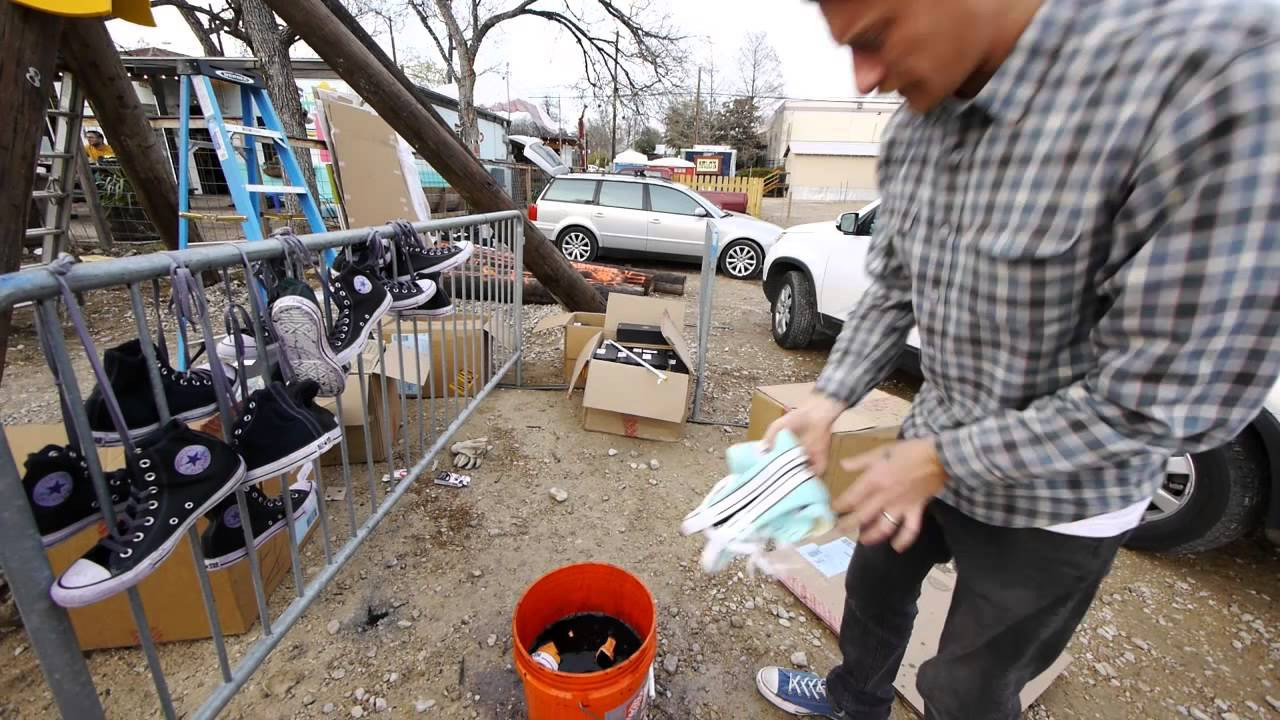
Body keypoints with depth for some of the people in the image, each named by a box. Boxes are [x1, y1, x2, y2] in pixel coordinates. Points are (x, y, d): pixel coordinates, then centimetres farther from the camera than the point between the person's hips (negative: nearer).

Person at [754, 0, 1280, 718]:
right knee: (874, 585, 27)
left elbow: (1173, 393, -28)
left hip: (1053, 504, -6)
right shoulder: (912, 132, -7)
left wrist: (943, 459, -22)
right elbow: (893, 290, 3)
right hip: (937, 448, 6)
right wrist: (829, 400, -9)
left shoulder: (1214, 65, -28)